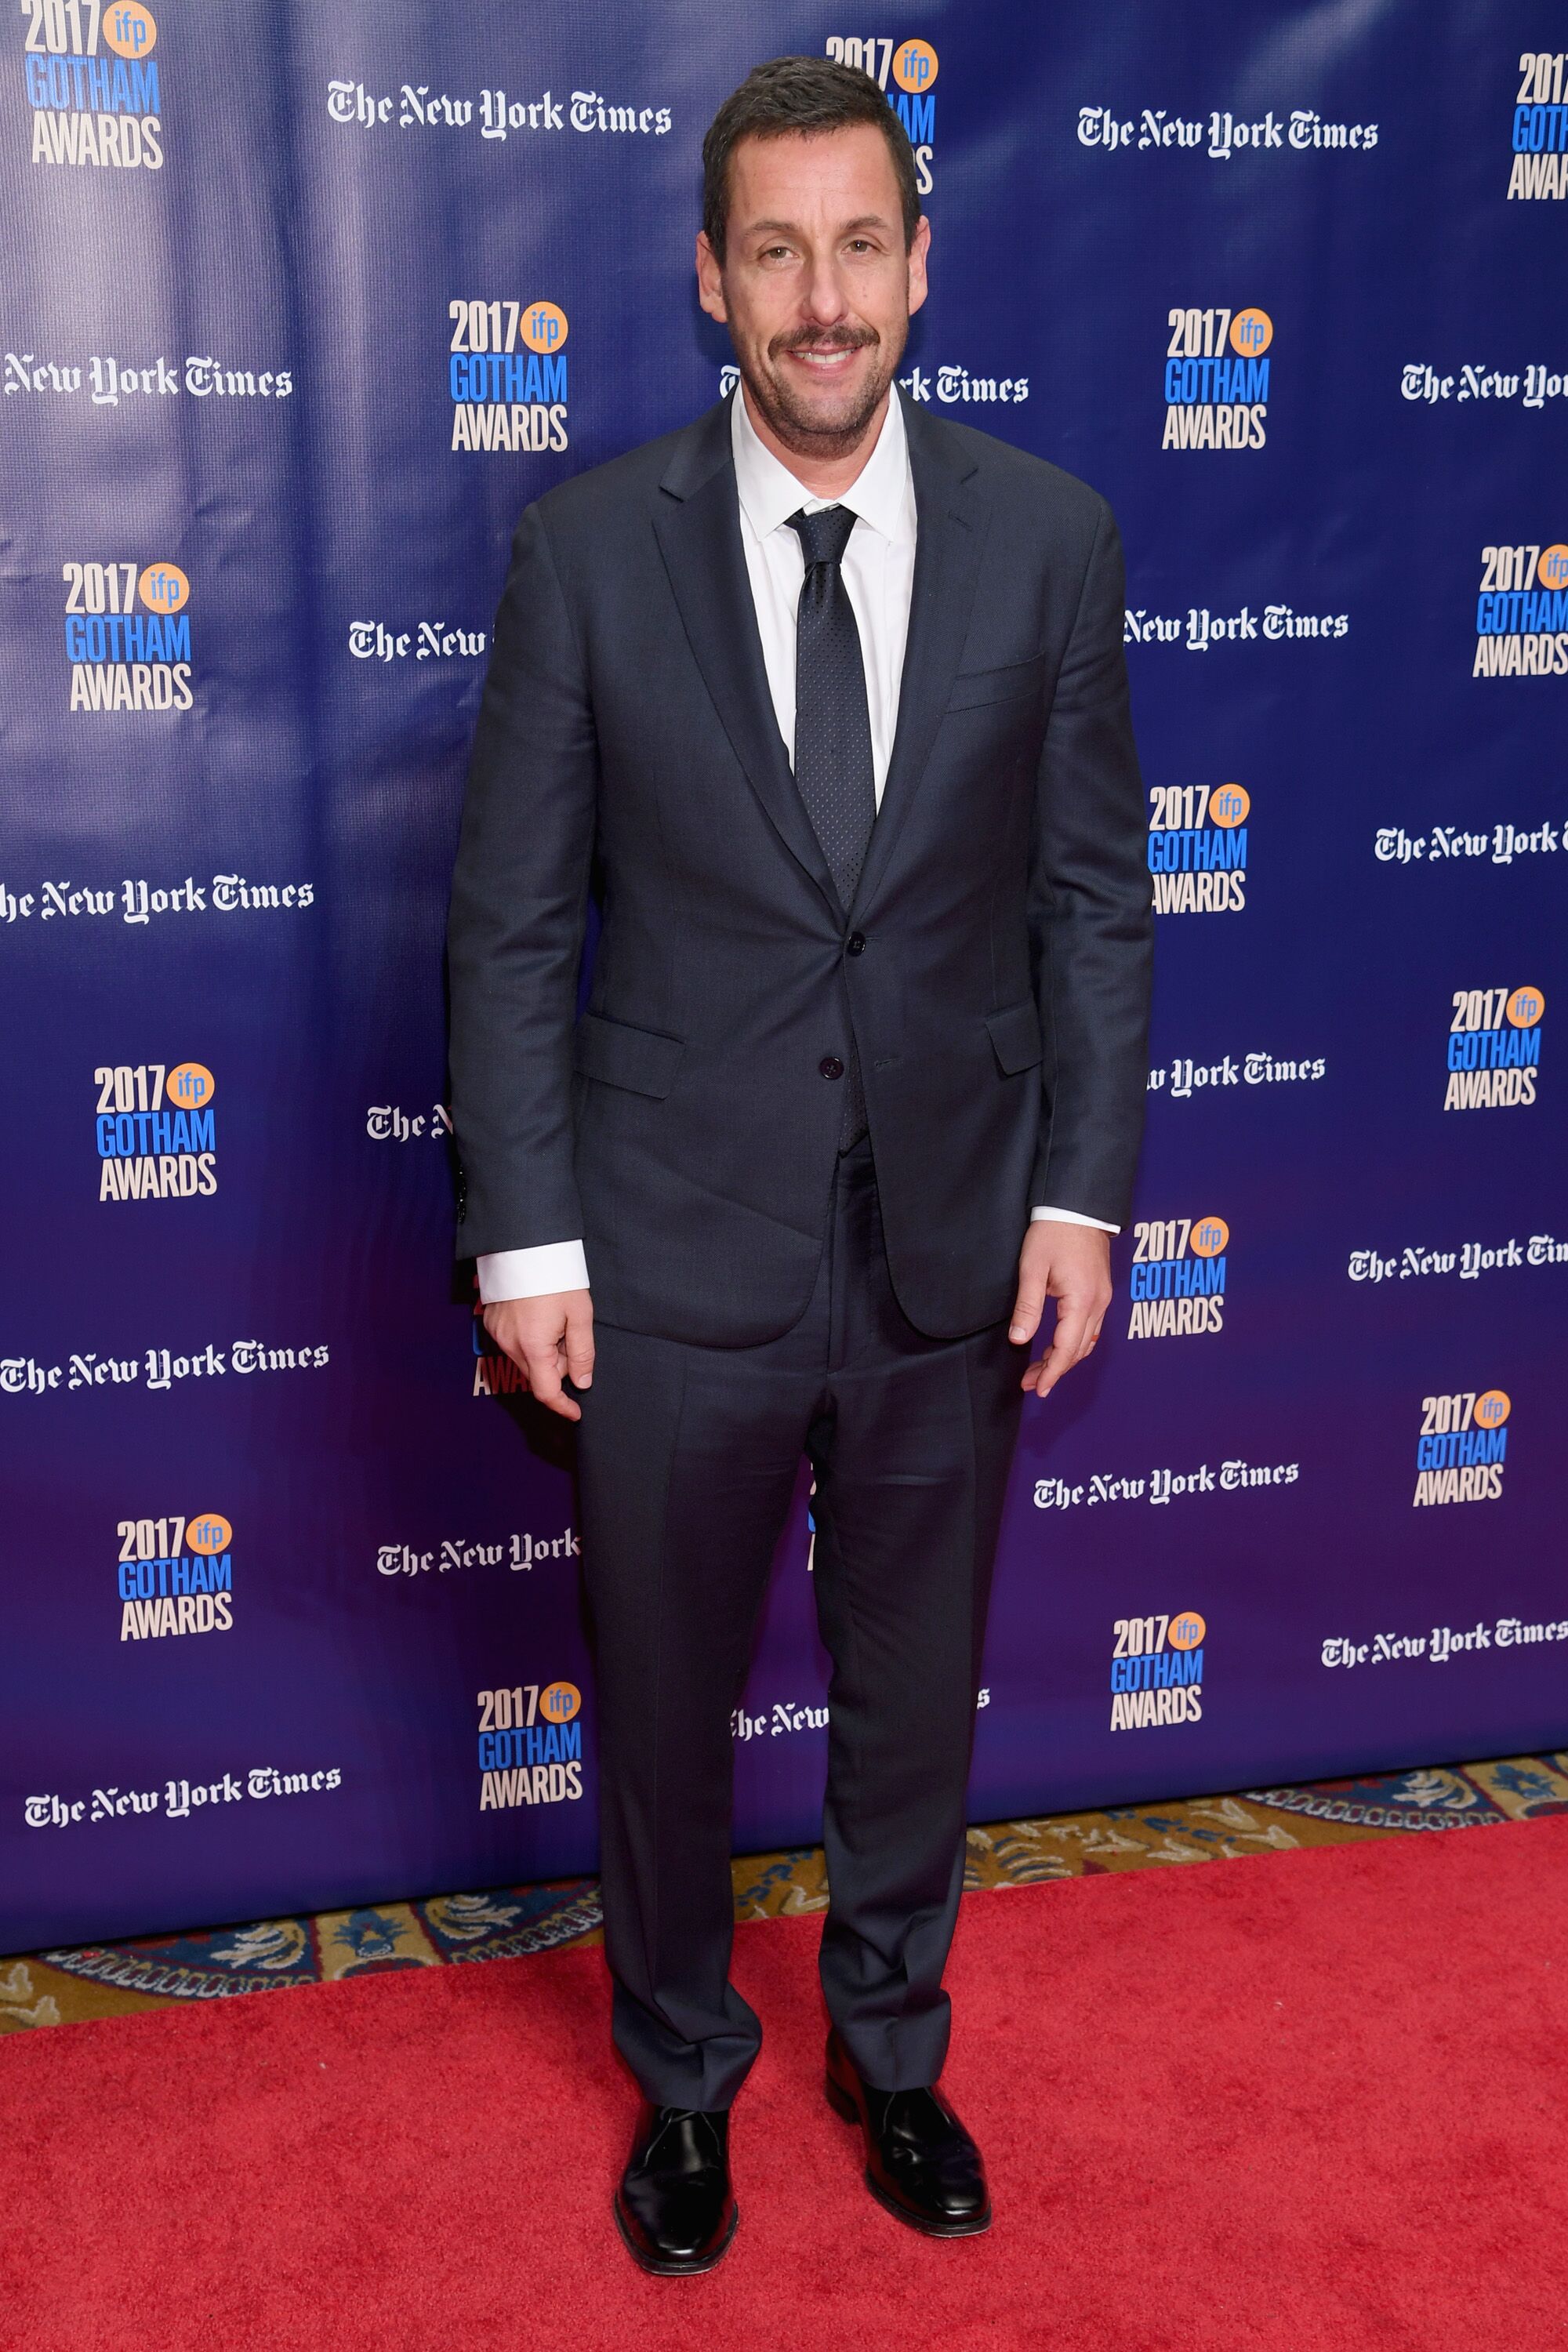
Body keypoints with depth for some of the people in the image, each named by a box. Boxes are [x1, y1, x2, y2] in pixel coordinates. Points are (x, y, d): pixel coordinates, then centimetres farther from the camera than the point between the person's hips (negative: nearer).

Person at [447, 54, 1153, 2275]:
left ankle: (892, 2051, 45)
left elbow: (1096, 897, 3)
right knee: (662, 1704, 15)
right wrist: (525, 1237, -7)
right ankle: (684, 2071, 43)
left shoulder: (1048, 536, -2)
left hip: (955, 1252, 2)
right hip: (678, 1257, -1)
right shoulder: (592, 544, -6)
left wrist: (1083, 1193, -2)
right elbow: (513, 920, -4)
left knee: (917, 1694, 19)